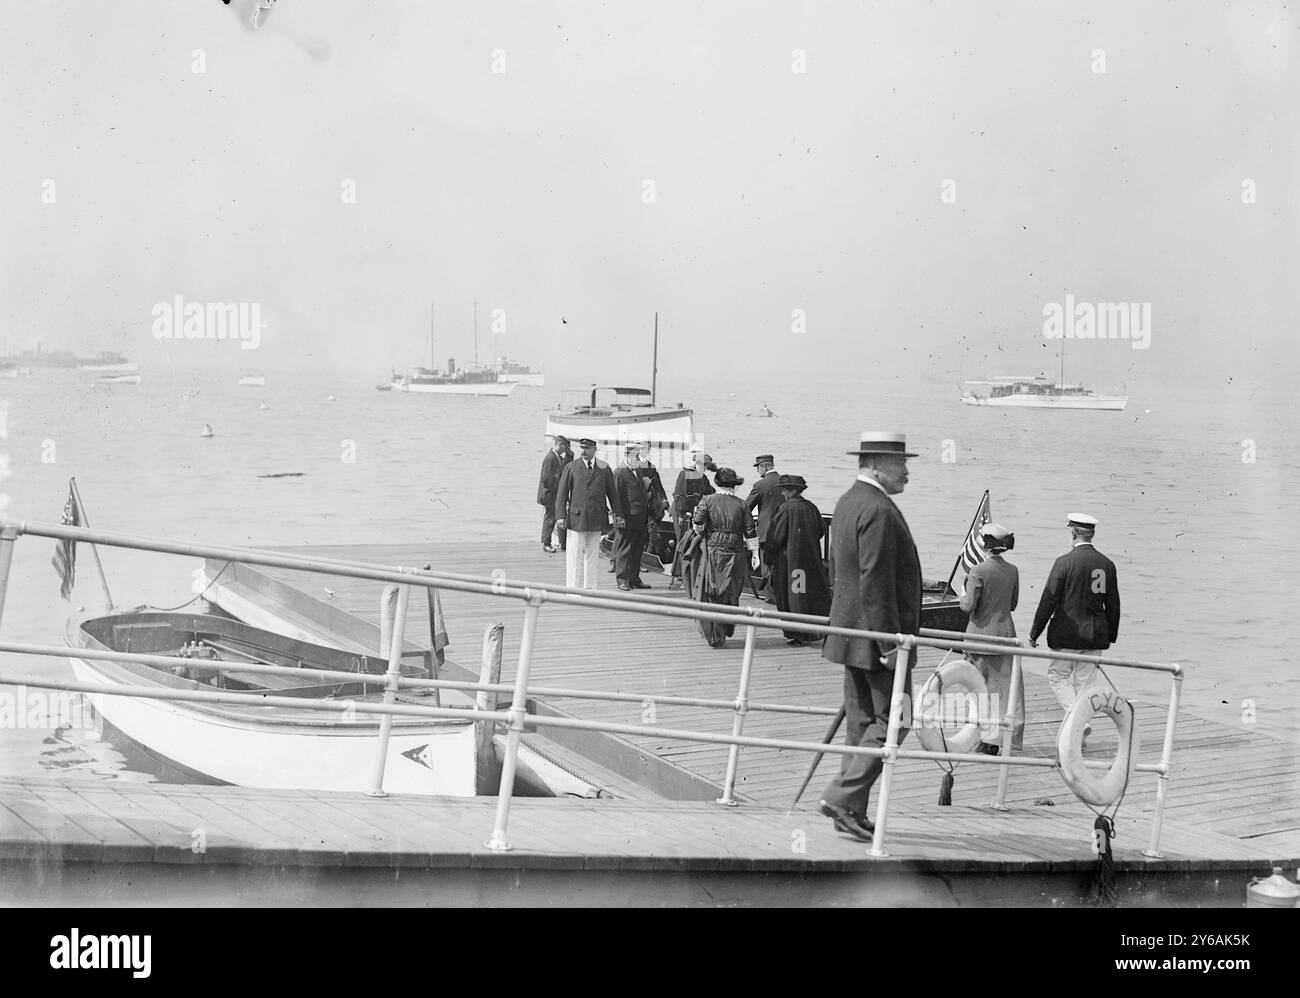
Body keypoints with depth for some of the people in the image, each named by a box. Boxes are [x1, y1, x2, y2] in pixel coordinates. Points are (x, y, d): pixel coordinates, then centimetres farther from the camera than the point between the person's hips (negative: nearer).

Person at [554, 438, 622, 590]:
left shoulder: (604, 469, 8)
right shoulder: (571, 468, 3)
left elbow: (612, 493, 12)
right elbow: (562, 493, 1)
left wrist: (618, 514, 8)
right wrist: (560, 515, -8)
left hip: (596, 519, 2)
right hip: (576, 518, -2)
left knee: (592, 556, 7)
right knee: (574, 557, -3)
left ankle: (589, 589, 13)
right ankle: (573, 588, -1)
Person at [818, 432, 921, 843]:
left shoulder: (847, 503, 14)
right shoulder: (878, 511, -18)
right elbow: (875, 582, -23)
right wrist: (890, 643, -22)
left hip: (853, 634, 10)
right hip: (875, 635, -10)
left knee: (862, 722, 12)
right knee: (892, 720, -5)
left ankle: (852, 813, 15)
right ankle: (842, 797, -9)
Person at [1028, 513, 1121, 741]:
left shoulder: (1065, 562, -14)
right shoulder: (1107, 564, 3)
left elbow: (1049, 600, -12)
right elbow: (1113, 605, 9)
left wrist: (1034, 633, -4)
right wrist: (1110, 636, 19)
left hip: (1068, 633, -5)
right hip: (1095, 636, 5)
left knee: (1057, 675, 10)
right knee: (1085, 680, 12)